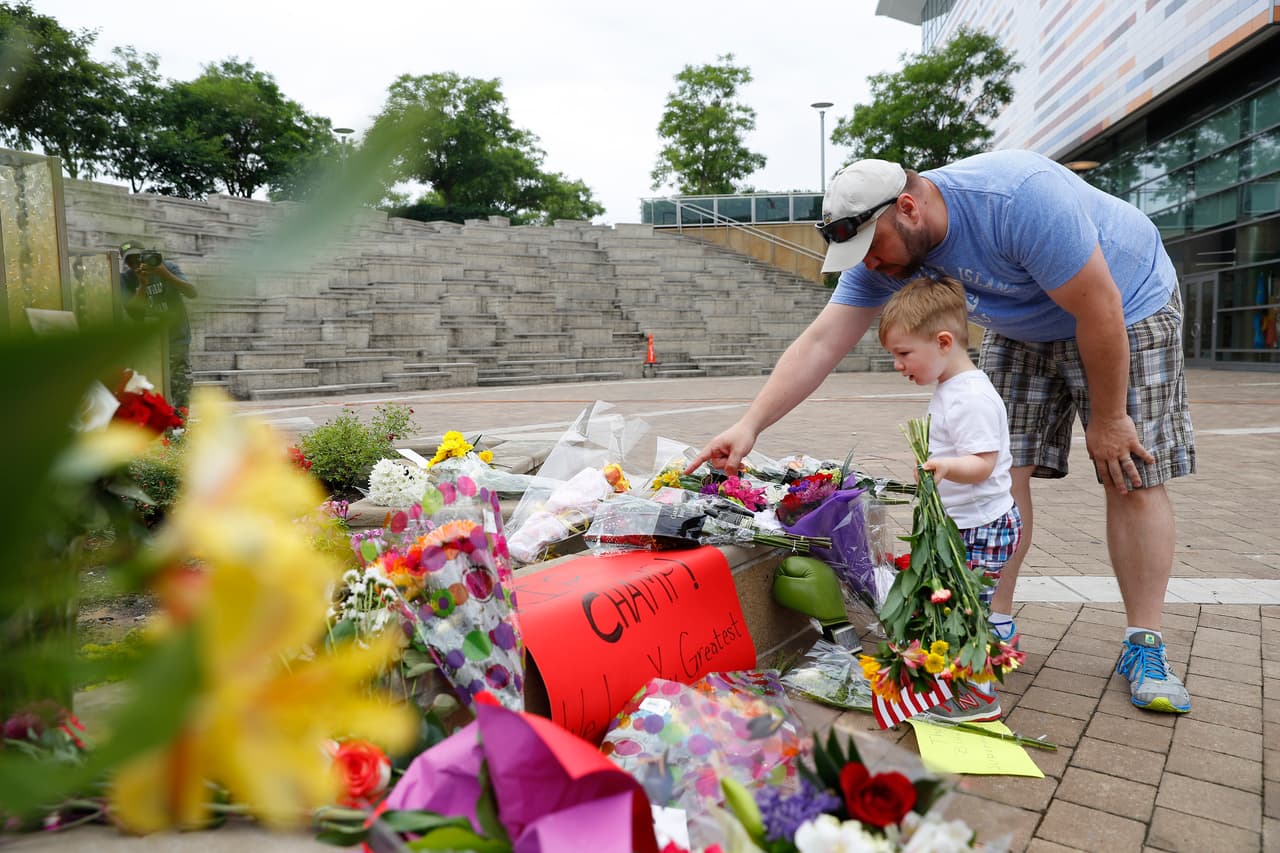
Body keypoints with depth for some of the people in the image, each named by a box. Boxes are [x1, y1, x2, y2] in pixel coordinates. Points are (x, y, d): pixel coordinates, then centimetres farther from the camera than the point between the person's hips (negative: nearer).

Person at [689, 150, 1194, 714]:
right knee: (1003, 468, -5)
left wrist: (1107, 419, -20)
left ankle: (1143, 647, 1)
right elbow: (820, 343, -21)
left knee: (1133, 477, -9)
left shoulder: (1019, 199, -37)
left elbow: (1100, 313, -29)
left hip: (1128, 308, -5)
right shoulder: (883, 248, -17)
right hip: (1023, 328, 5)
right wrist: (749, 425, -29)